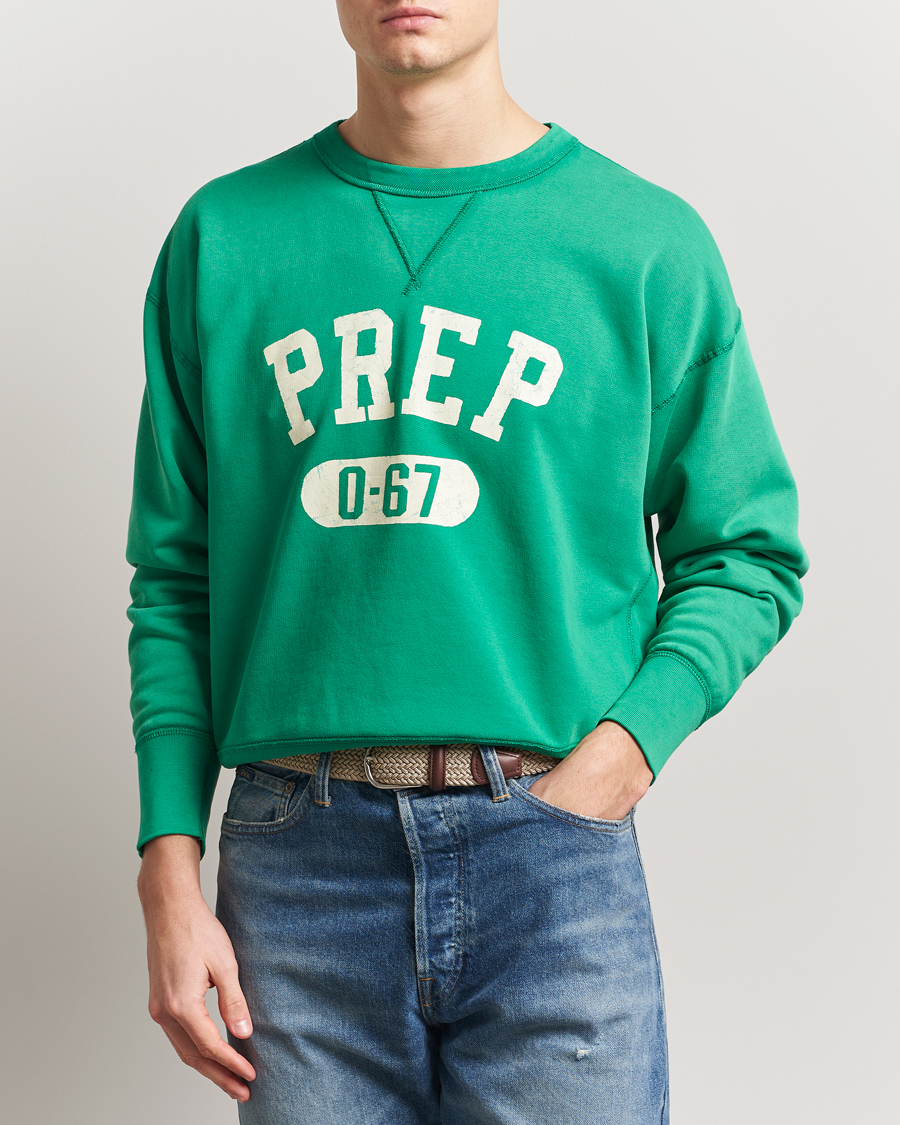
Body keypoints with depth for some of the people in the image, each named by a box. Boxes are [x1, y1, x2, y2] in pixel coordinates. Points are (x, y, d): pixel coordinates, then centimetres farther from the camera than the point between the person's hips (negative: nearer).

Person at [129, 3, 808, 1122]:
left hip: (550, 847, -1)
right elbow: (174, 577, 8)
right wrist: (170, 864, 0)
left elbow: (746, 556, 6)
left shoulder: (647, 241, 3)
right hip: (293, 852, 1)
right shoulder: (222, 237, 7)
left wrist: (618, 754, -9)